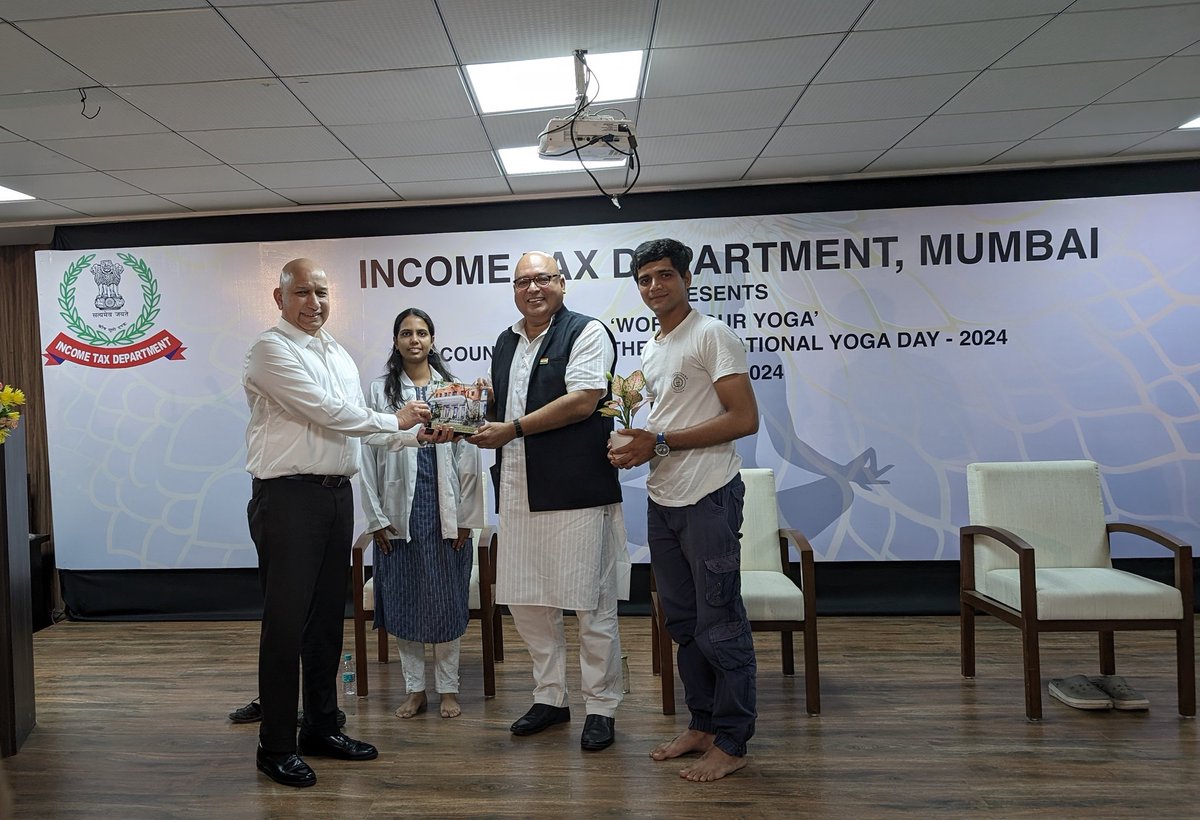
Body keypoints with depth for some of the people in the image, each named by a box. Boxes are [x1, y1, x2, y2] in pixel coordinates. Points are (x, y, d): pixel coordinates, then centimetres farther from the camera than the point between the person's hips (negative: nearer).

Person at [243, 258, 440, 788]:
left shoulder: (339, 356, 17)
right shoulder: (271, 350, -8)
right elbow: (326, 412, -17)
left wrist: (414, 436, 4)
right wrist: (393, 420, -5)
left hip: (337, 494, 8)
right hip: (288, 498, -8)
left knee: (327, 619, 15)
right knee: (286, 623, 0)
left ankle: (321, 728, 29)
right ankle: (275, 747, 14)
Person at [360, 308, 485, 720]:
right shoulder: (380, 390, 4)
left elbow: (468, 454, 2)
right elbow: (369, 454, 3)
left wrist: (466, 516, -2)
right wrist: (377, 517, -2)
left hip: (444, 508, 0)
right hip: (399, 508, 1)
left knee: (446, 597, 6)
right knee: (404, 598, 7)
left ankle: (448, 688, 20)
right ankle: (415, 689, 21)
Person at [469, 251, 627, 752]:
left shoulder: (587, 332, -4)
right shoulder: (505, 343, 18)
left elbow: (582, 401, -16)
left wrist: (513, 428, -13)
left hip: (577, 490, -7)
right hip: (518, 491, 7)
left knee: (592, 606, 3)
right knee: (526, 603, 13)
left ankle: (601, 707, 19)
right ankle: (550, 697, 31)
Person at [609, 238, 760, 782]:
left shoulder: (712, 335, -9)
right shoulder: (651, 350, 16)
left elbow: (745, 420, -17)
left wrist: (661, 442, -18)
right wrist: (635, 448, 3)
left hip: (708, 497, -9)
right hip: (662, 498, 9)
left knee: (719, 625, 1)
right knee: (683, 621, 16)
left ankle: (731, 743, 16)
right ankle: (702, 725, 30)